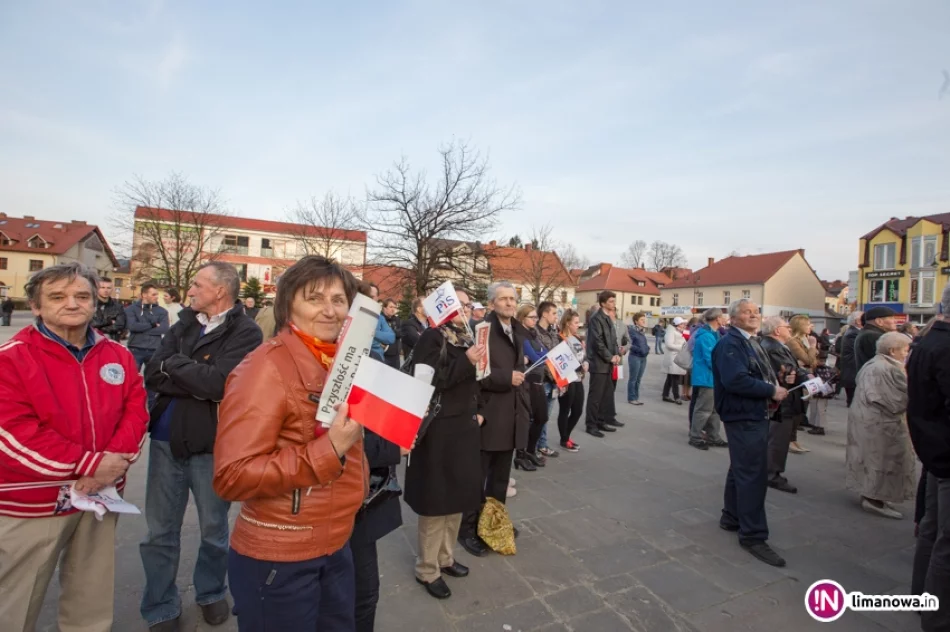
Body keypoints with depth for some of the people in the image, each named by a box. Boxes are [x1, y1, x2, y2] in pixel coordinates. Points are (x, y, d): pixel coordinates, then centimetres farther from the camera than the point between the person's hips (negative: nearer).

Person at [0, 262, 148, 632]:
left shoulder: (118, 355, 4)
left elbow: (135, 411, 2)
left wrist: (115, 460, -15)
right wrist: (90, 463, -20)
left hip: (101, 495, 4)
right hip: (32, 503, -4)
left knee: (93, 602, 18)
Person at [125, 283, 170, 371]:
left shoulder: (161, 311, 6)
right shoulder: (131, 309, 3)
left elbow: (164, 329, -9)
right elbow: (132, 326, -14)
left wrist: (141, 329, -10)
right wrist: (152, 325, -10)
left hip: (154, 350, 2)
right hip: (136, 350, -1)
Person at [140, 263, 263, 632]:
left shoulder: (245, 333, -14)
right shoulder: (185, 323, 5)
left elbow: (219, 382, -26)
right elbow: (153, 375, -3)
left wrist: (175, 364, -12)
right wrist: (198, 384, -18)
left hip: (212, 444, -5)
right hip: (167, 439, 5)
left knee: (214, 530, 15)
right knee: (160, 531, 15)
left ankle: (211, 593, 40)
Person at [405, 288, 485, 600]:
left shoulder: (466, 338, 12)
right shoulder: (432, 337, -12)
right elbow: (429, 382, -21)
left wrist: (478, 411, 8)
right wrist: (466, 361, -25)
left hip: (464, 428, 8)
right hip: (439, 430, -8)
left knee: (457, 496, 17)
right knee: (436, 499, 3)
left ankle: (445, 556, 36)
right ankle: (427, 569, 22)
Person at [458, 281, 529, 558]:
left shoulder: (519, 331, 12)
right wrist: (506, 378, -21)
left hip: (511, 413, 7)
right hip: (487, 413, -7)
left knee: (501, 475, 19)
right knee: (477, 475, 6)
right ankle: (468, 529, 22)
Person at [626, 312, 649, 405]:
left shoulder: (643, 331, 12)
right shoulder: (631, 330, -11)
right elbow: (629, 344, -17)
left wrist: (647, 348, 3)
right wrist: (639, 349, -23)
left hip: (643, 358, 7)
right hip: (635, 357, -7)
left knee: (638, 379, 12)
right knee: (633, 379, 0)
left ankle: (636, 397, 20)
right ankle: (631, 398, 7)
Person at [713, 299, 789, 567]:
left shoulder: (751, 342, 15)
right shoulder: (730, 344, -18)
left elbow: (759, 376, 19)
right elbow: (735, 380, -29)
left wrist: (775, 386, -2)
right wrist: (771, 391, -20)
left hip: (755, 414, 11)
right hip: (743, 417, -11)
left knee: (743, 470, 19)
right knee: (753, 475, -6)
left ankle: (732, 517, 33)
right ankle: (753, 535, 4)